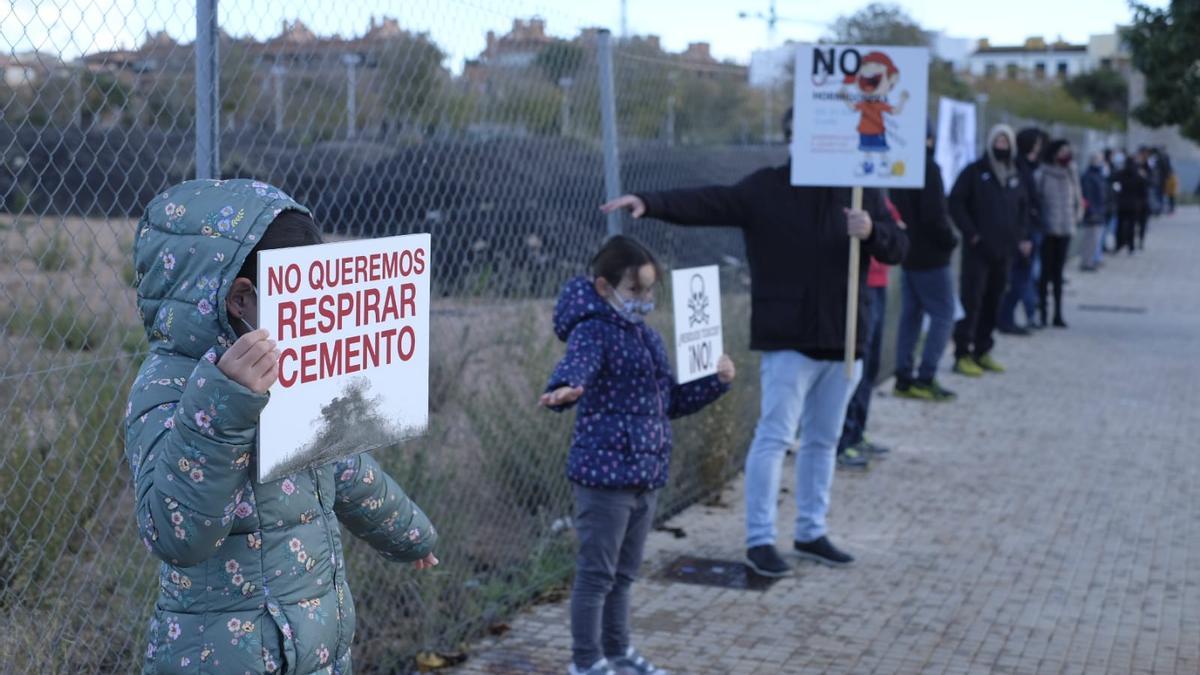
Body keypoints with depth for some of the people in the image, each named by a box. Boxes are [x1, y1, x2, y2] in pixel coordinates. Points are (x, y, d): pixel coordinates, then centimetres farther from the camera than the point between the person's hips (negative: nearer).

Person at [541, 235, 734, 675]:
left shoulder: (648, 337, 15)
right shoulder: (593, 331, -12)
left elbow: (673, 402, 22)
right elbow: (576, 364, -35)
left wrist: (717, 381, 9)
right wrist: (566, 390, -57)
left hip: (647, 474, 8)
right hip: (604, 473, -8)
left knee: (623, 572, 19)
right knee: (596, 572, 1)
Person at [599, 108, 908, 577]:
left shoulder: (860, 192, 6)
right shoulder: (766, 188, -4)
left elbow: (898, 248, 3)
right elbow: (707, 203, -16)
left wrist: (872, 231, -20)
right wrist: (649, 203, -31)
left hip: (844, 340, 4)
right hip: (788, 339, -4)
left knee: (823, 440, 14)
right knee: (774, 436, -4)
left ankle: (811, 533, 26)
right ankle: (759, 539, 3)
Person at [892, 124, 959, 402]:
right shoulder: (928, 168, -17)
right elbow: (934, 215, -21)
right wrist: (950, 241, -7)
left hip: (908, 254, 8)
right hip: (930, 257, -8)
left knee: (910, 315, 13)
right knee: (943, 315, -2)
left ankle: (903, 377, 13)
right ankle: (926, 378, -6)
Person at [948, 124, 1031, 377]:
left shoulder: (1015, 178, 15)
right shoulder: (974, 172, -1)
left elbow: (1023, 209, 26)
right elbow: (956, 203, -6)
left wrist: (1022, 237, 12)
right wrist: (971, 233, -13)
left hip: (1004, 251, 6)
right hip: (978, 249, -6)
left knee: (993, 303, 9)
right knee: (972, 301, -8)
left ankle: (982, 351, 18)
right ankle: (963, 354, -5)